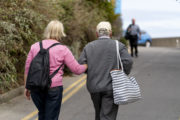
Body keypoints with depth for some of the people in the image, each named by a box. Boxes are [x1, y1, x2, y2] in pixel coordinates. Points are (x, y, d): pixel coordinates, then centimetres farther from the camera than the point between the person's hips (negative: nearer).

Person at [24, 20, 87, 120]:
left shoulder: (35, 46, 3)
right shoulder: (63, 49, -7)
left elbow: (27, 69, 6)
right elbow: (77, 69, -4)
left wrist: (27, 87, 15)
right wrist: (88, 65, 16)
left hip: (36, 88, 4)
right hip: (53, 88, -4)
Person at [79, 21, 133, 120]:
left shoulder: (88, 47, 4)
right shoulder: (119, 46, -3)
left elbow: (81, 65, -3)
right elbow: (128, 61, -15)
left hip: (94, 87, 3)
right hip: (111, 88, -3)